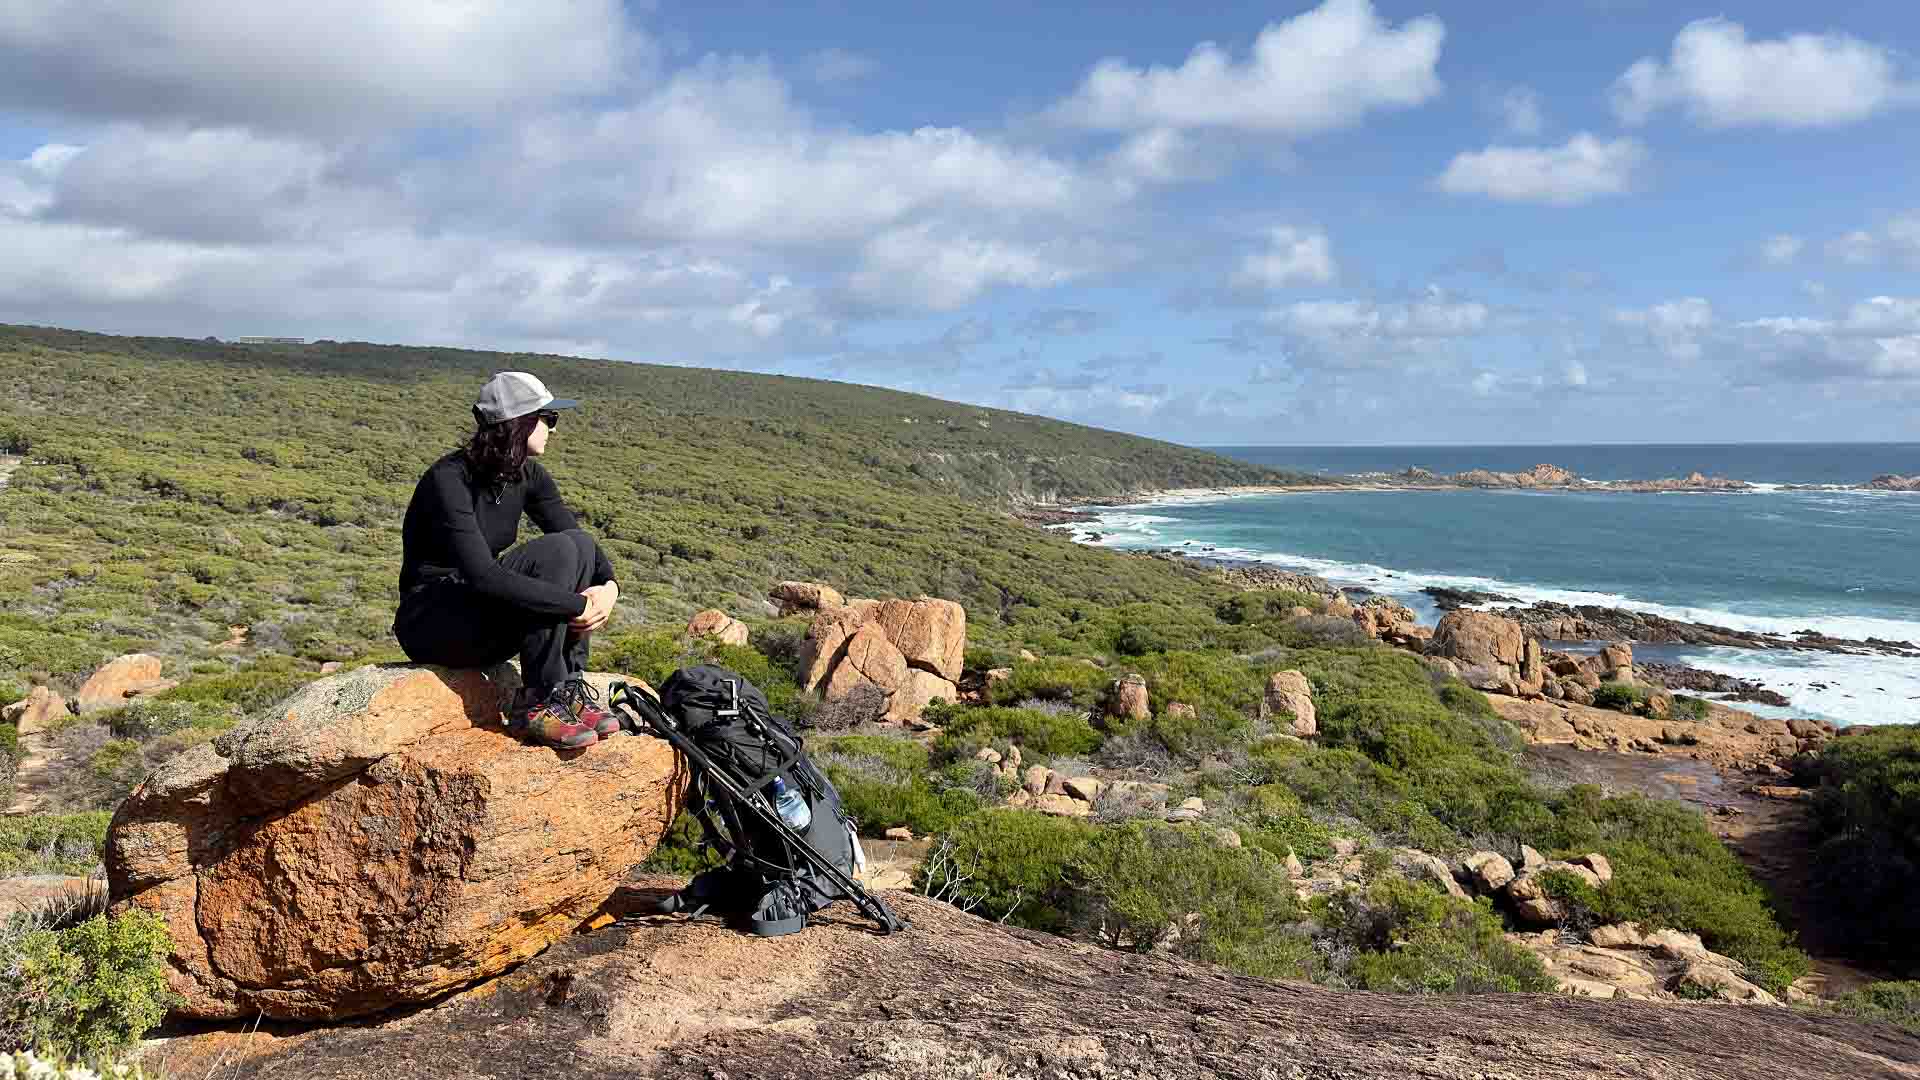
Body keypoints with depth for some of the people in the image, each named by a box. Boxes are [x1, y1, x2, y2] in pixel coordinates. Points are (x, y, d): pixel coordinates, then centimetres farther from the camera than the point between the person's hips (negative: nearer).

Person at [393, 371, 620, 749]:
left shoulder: (529, 476, 2)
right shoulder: (449, 480, -22)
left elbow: (580, 536, 3)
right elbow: (482, 576, -32)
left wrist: (608, 584, -20)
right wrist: (577, 605, -32)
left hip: (486, 616, 8)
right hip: (431, 622, -7)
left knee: (580, 546, -14)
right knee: (558, 552, -26)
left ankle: (568, 690, -16)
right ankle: (537, 704, -22)